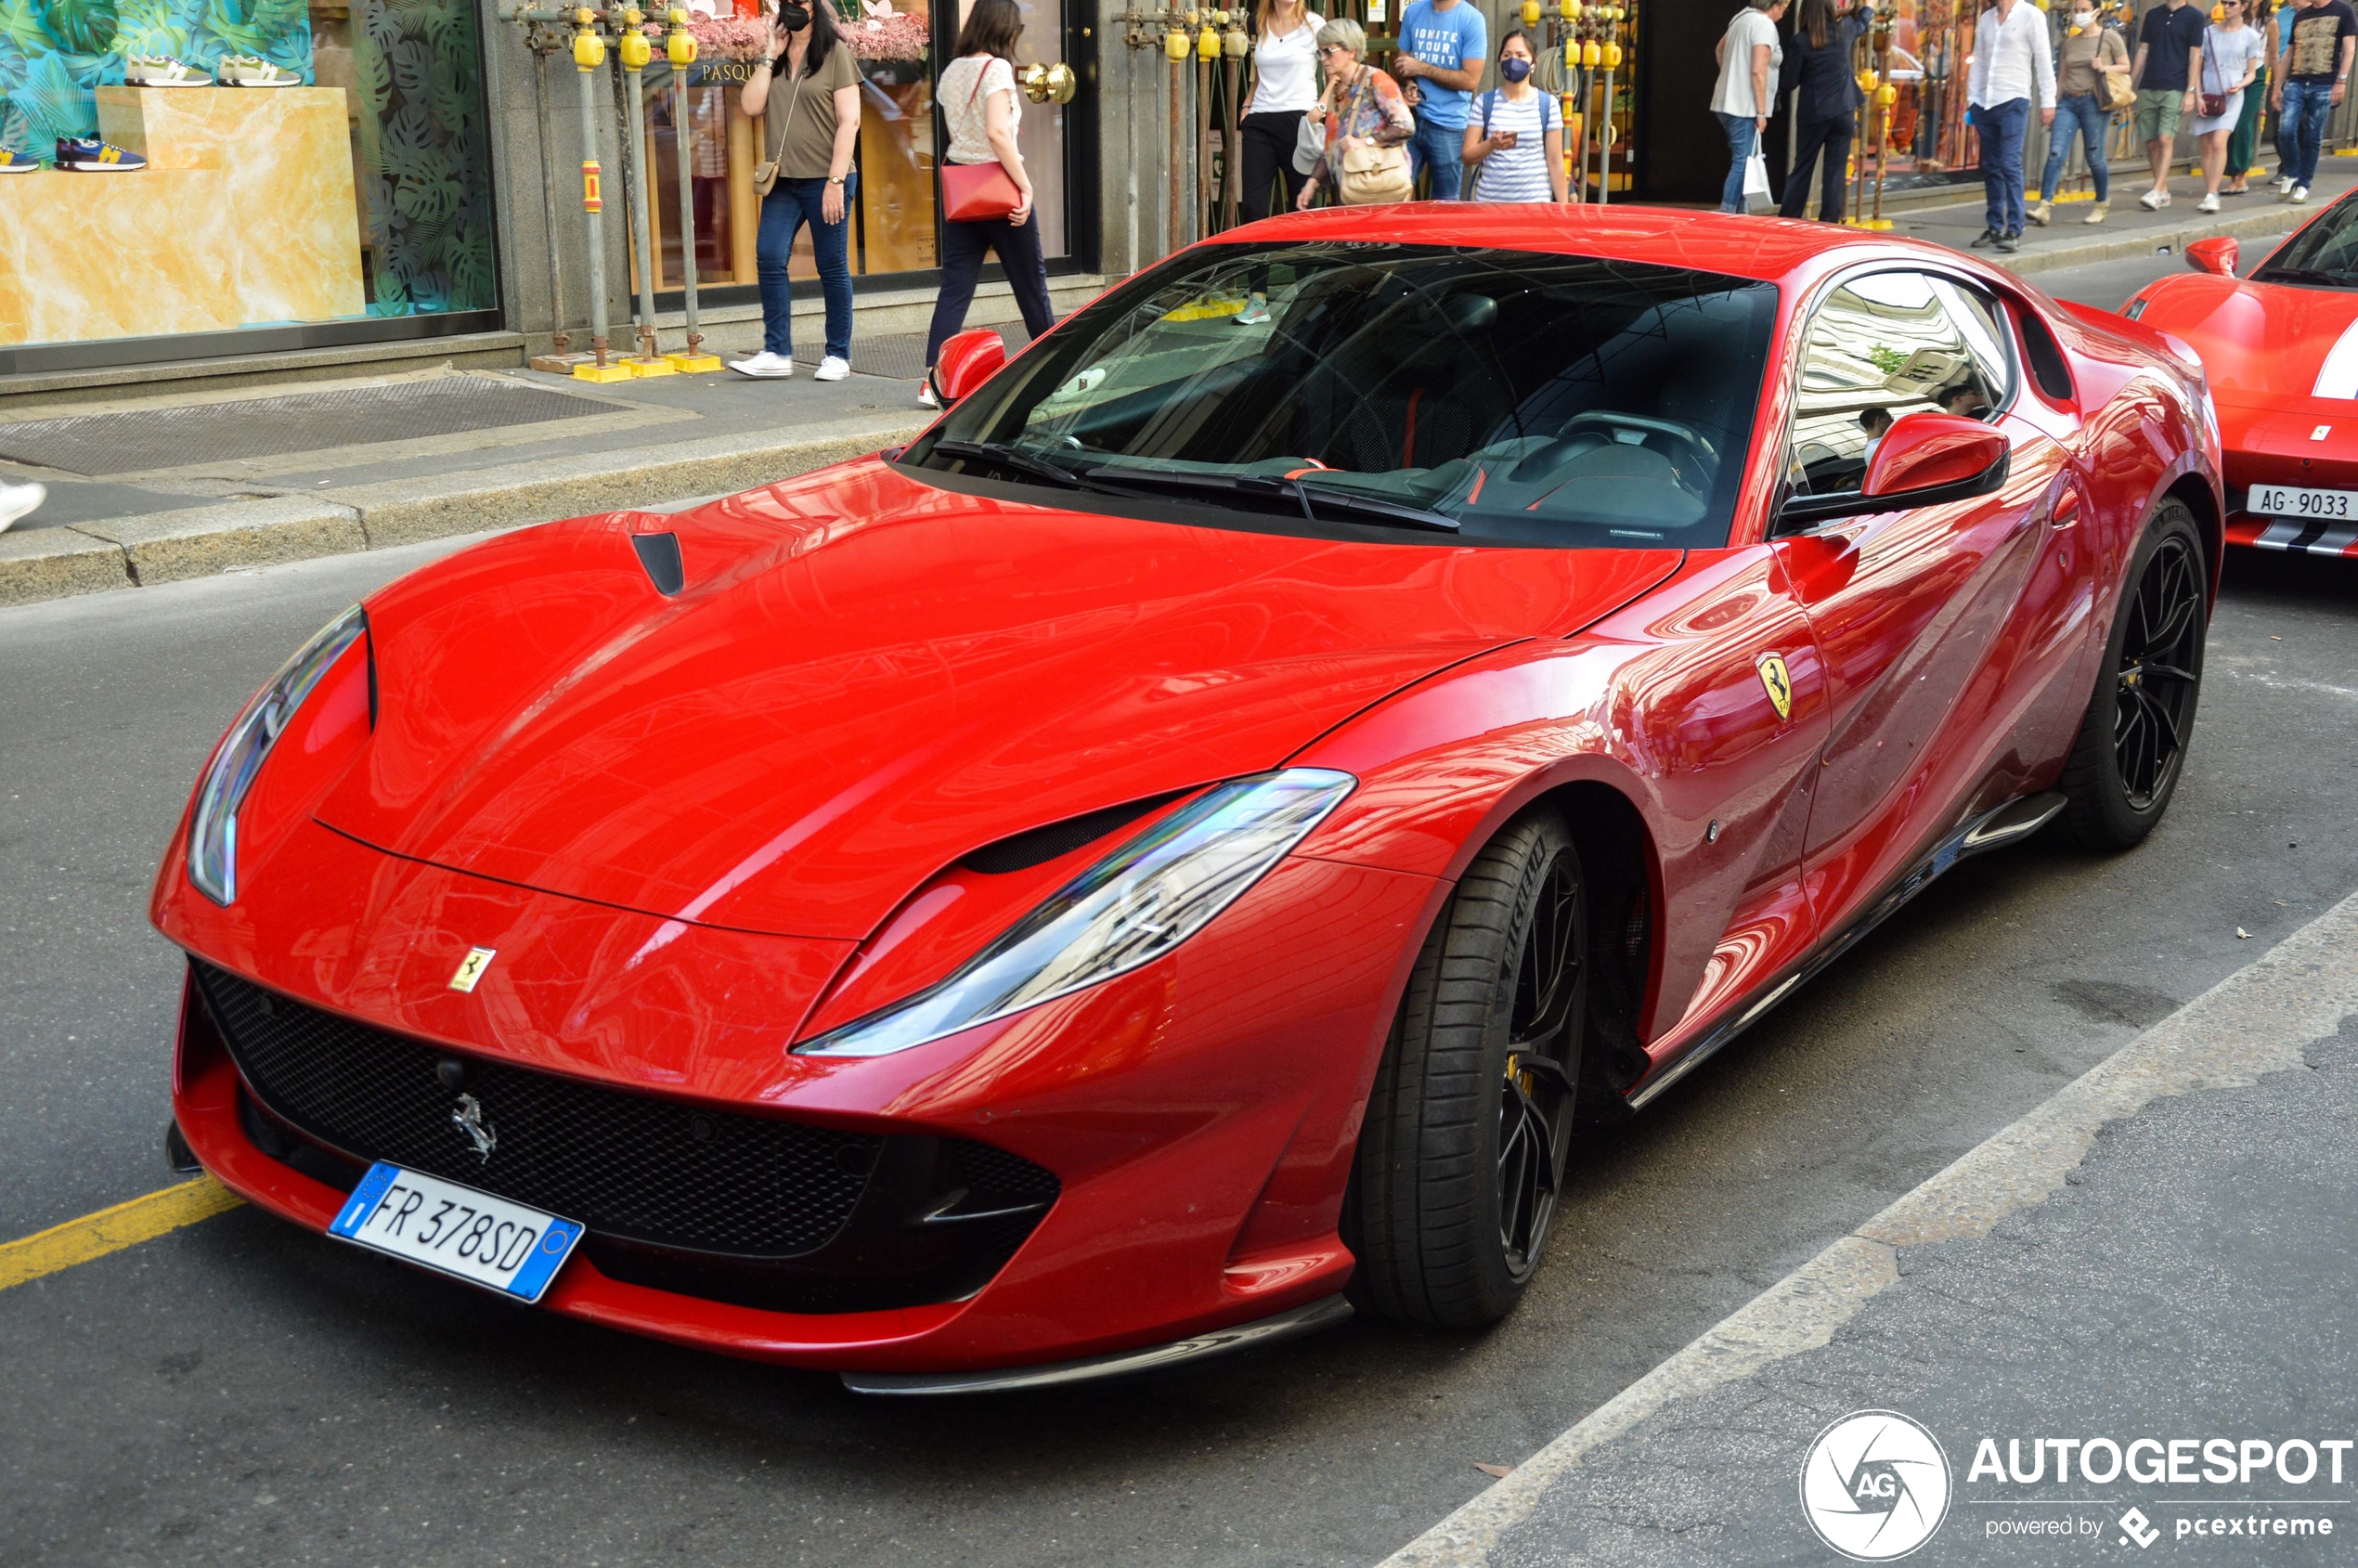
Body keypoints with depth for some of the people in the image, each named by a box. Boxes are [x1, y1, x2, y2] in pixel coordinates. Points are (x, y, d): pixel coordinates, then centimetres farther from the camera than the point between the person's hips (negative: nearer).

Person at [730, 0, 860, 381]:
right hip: (783, 180, 5)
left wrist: (836, 180, -15)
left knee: (832, 266, 2)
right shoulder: (776, 58, 12)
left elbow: (849, 121, -8)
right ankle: (777, 352, -1)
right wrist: (770, 58, -2)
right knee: (769, 258, -5)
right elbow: (750, 106, 1)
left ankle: (838, 355, 11)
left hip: (825, 178, -5)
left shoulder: (835, 53, -3)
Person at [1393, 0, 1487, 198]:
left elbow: (1471, 80, -12)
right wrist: (1409, 85, -8)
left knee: (1445, 203, 6)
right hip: (1412, 117, 4)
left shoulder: (1472, 19, -6)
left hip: (1448, 125, -4)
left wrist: (1421, 68, -11)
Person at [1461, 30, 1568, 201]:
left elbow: (1555, 161, 4)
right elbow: (1467, 158, 2)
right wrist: (1491, 144, -17)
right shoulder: (1484, 102, 5)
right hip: (1489, 201, 1)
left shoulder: (1548, 104, 4)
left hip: (1535, 203, -1)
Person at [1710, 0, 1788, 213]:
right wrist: (1761, 112, -18)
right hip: (1744, 108, -9)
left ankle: (1737, 214, 15)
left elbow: (1720, 49, 30)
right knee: (1742, 164, -10)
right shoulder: (1764, 24, -13)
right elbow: (1758, 71, -20)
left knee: (1741, 162, 13)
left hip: (1728, 102, 9)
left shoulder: (1742, 18, 14)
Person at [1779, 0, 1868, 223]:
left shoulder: (1800, 41, -8)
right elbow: (1863, 20, 25)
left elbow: (1792, 81, -3)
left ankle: (1786, 220, 9)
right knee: (1835, 170, 3)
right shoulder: (1843, 31, 1)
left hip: (1812, 113, -1)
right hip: (1843, 112, 1)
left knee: (1801, 169, 8)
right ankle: (1828, 223, 2)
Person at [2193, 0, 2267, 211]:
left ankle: (2212, 195, -21)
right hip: (2207, 96, 3)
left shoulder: (2250, 36, 5)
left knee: (2219, 142, -18)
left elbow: (2251, 73, 8)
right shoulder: (2208, 33, 9)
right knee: (2206, 147, 3)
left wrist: (2239, 85, -13)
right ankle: (2209, 192, 10)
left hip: (2231, 97, -3)